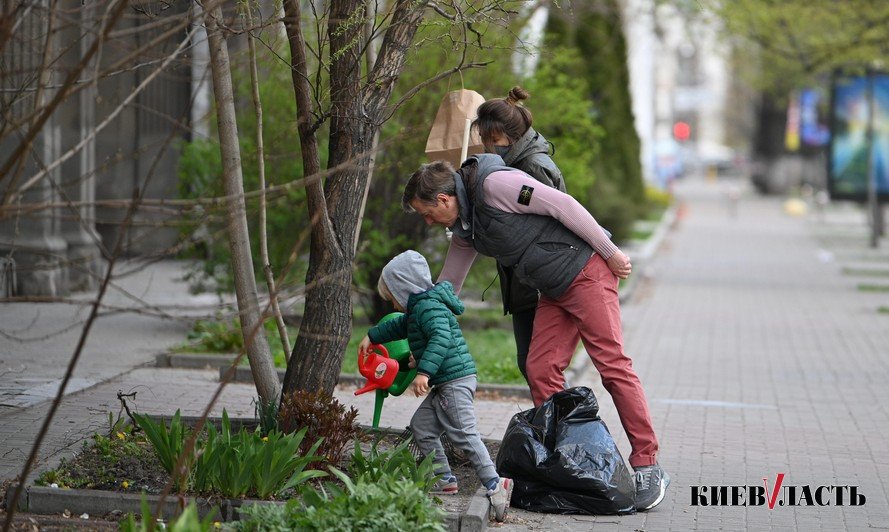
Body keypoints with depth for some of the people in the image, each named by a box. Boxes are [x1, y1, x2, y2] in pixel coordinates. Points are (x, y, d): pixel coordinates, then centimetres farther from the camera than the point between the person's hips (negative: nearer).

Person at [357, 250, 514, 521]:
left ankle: (494, 484, -18)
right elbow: (400, 326, 40)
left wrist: (424, 371, -37)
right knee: (421, 426, 12)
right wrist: (372, 336, 46)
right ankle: (444, 479, 14)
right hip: (444, 385, 11)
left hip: (456, 381, -11)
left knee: (463, 434, -15)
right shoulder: (418, 308, 20)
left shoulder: (429, 307, -14)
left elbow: (442, 338, -30)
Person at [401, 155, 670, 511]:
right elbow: (447, 286, 22)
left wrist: (610, 252, -15)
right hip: (553, 292, 9)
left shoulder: (494, 184, -18)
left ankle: (648, 467, -7)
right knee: (541, 371, -1)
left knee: (613, 365, -9)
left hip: (586, 271, -9)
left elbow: (563, 204, -19)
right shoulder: (465, 227, 12)